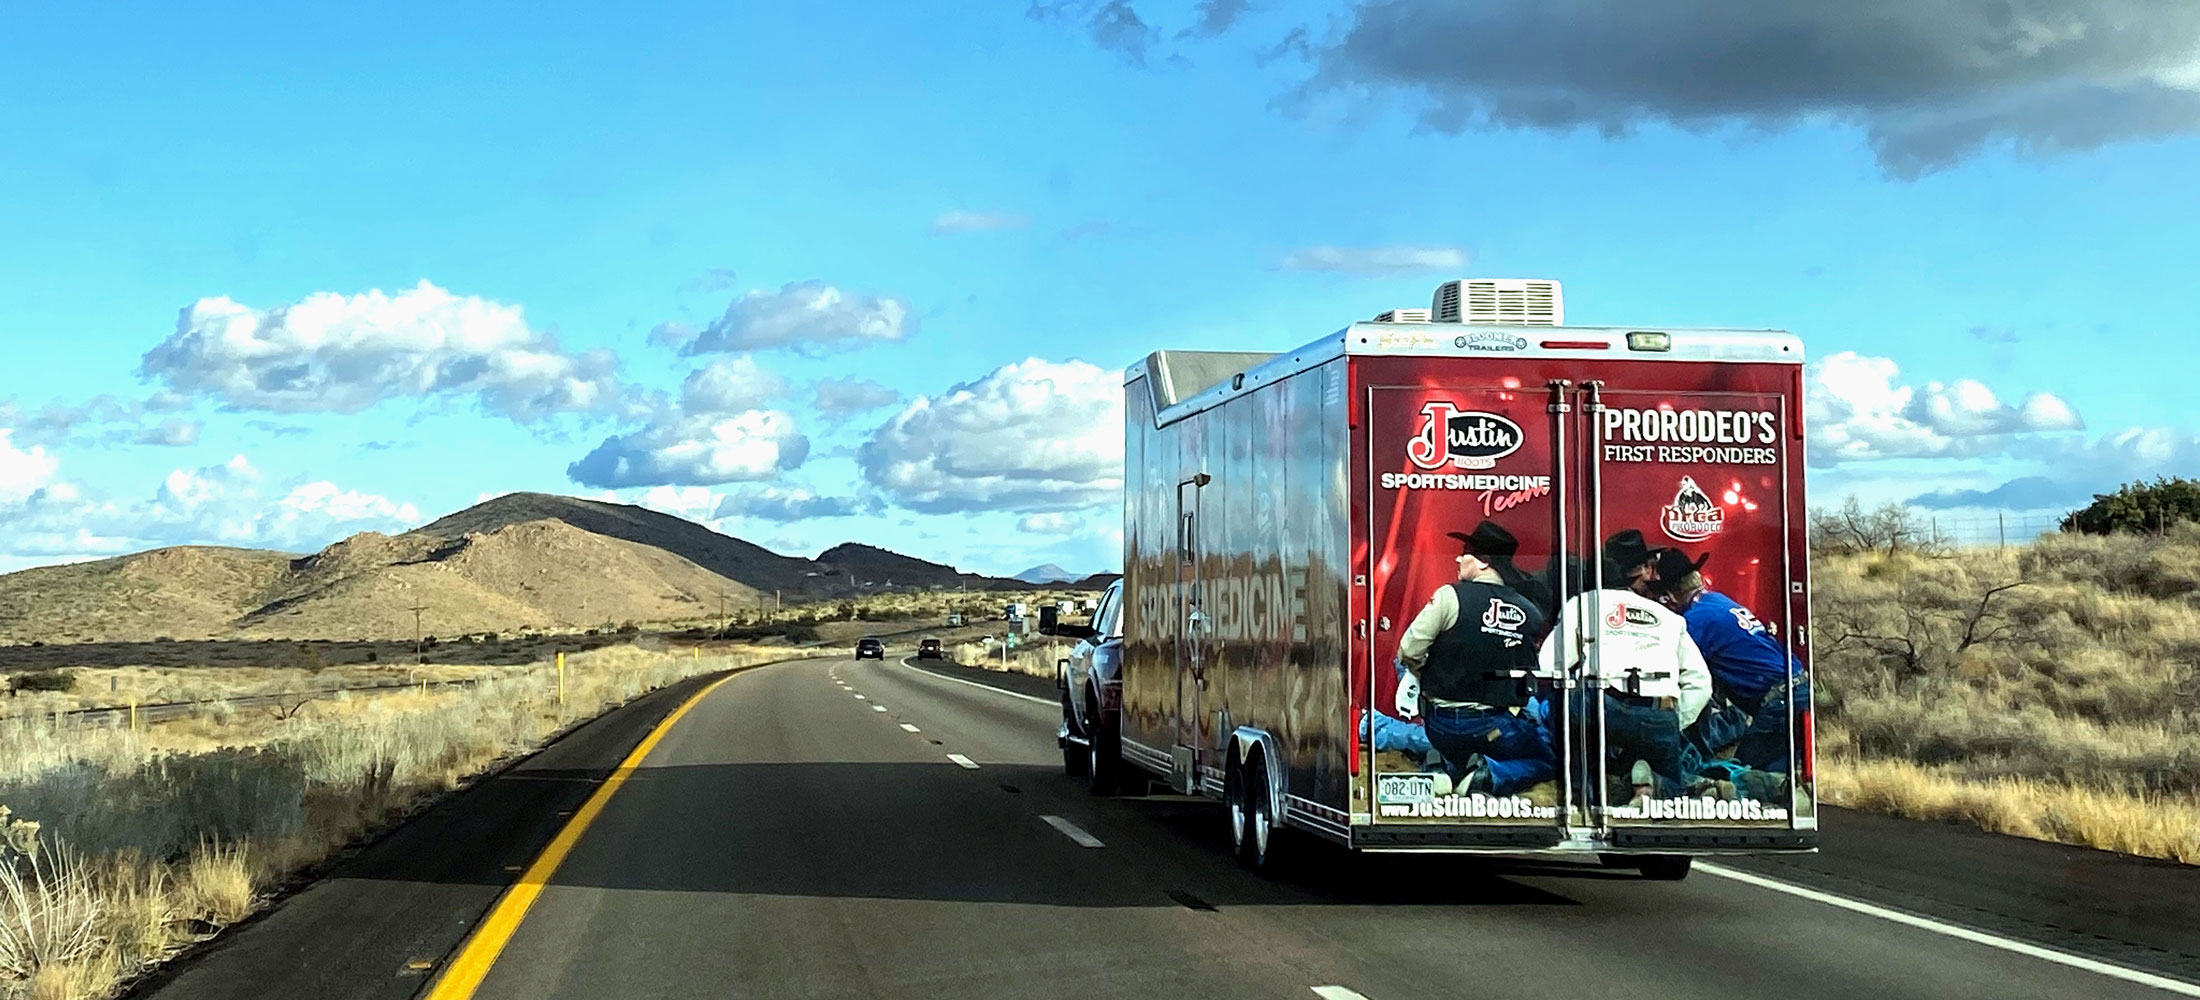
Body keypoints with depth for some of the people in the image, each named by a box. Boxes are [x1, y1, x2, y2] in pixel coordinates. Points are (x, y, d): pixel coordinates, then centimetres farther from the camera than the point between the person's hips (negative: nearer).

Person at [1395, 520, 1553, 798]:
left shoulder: (1451, 596, -10)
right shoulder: (1531, 612, 0)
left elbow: (1409, 653, -11)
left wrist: (1419, 677, 11)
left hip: (1442, 726, 1)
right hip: (1497, 729, -1)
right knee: (1548, 763, 23)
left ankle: (1456, 769, 3)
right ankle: (1489, 777, -6)